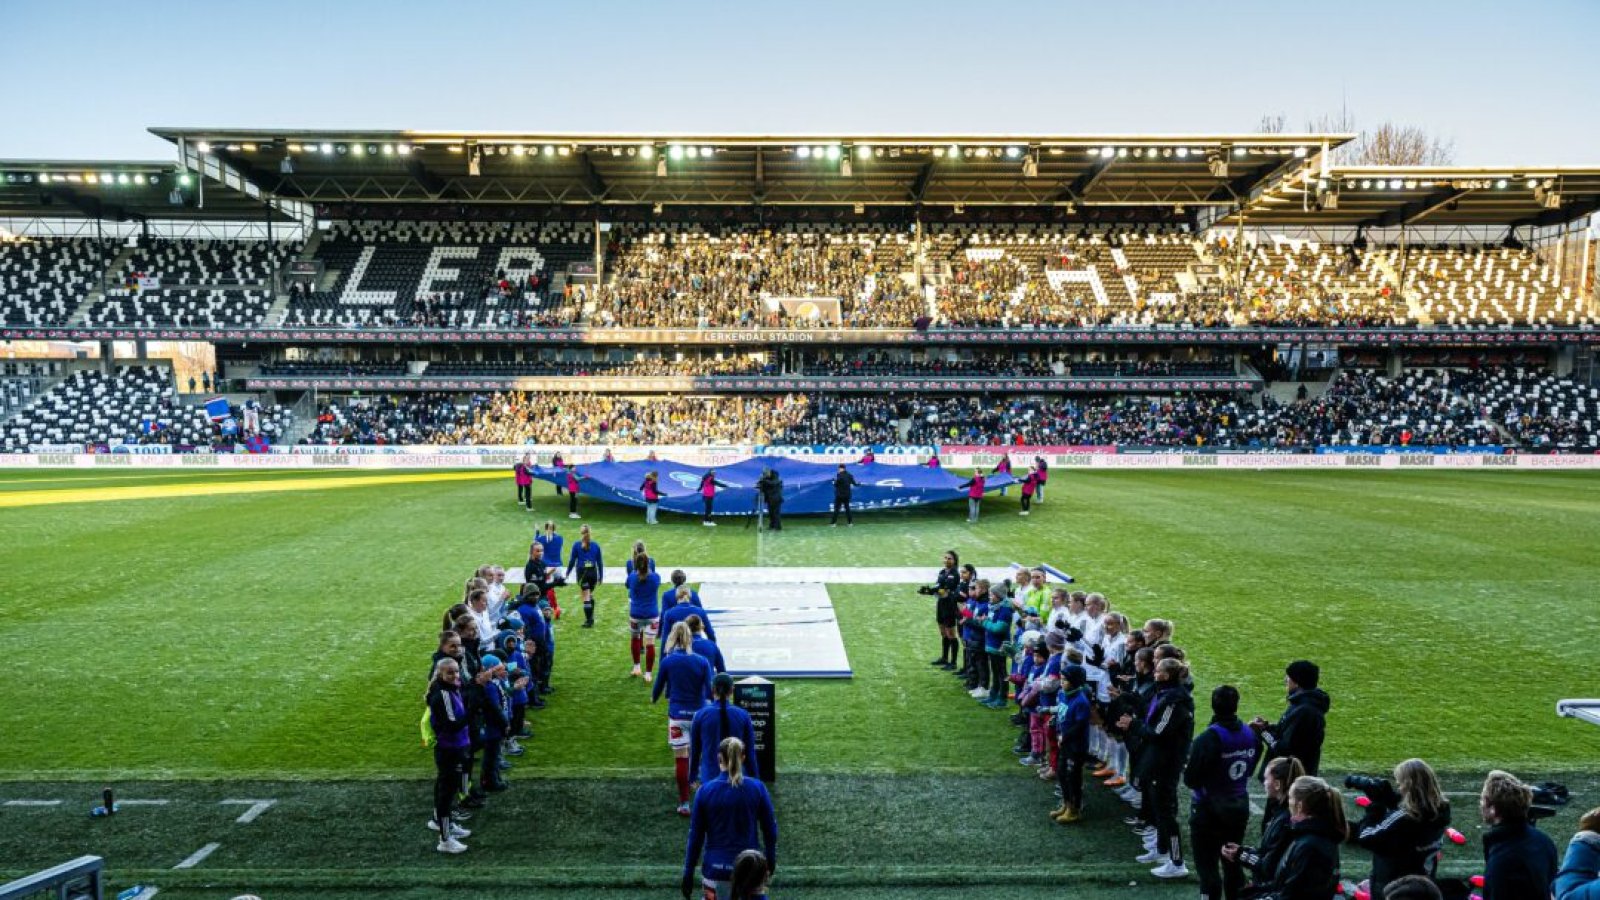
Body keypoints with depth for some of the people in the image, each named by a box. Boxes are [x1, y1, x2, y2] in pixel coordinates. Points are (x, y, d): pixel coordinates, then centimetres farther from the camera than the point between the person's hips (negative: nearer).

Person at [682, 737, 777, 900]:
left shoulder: (705, 791, -6)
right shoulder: (757, 788, -5)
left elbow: (696, 836, -2)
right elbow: (770, 830, 2)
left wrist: (688, 874, 6)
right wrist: (770, 862, 17)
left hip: (715, 870, 0)